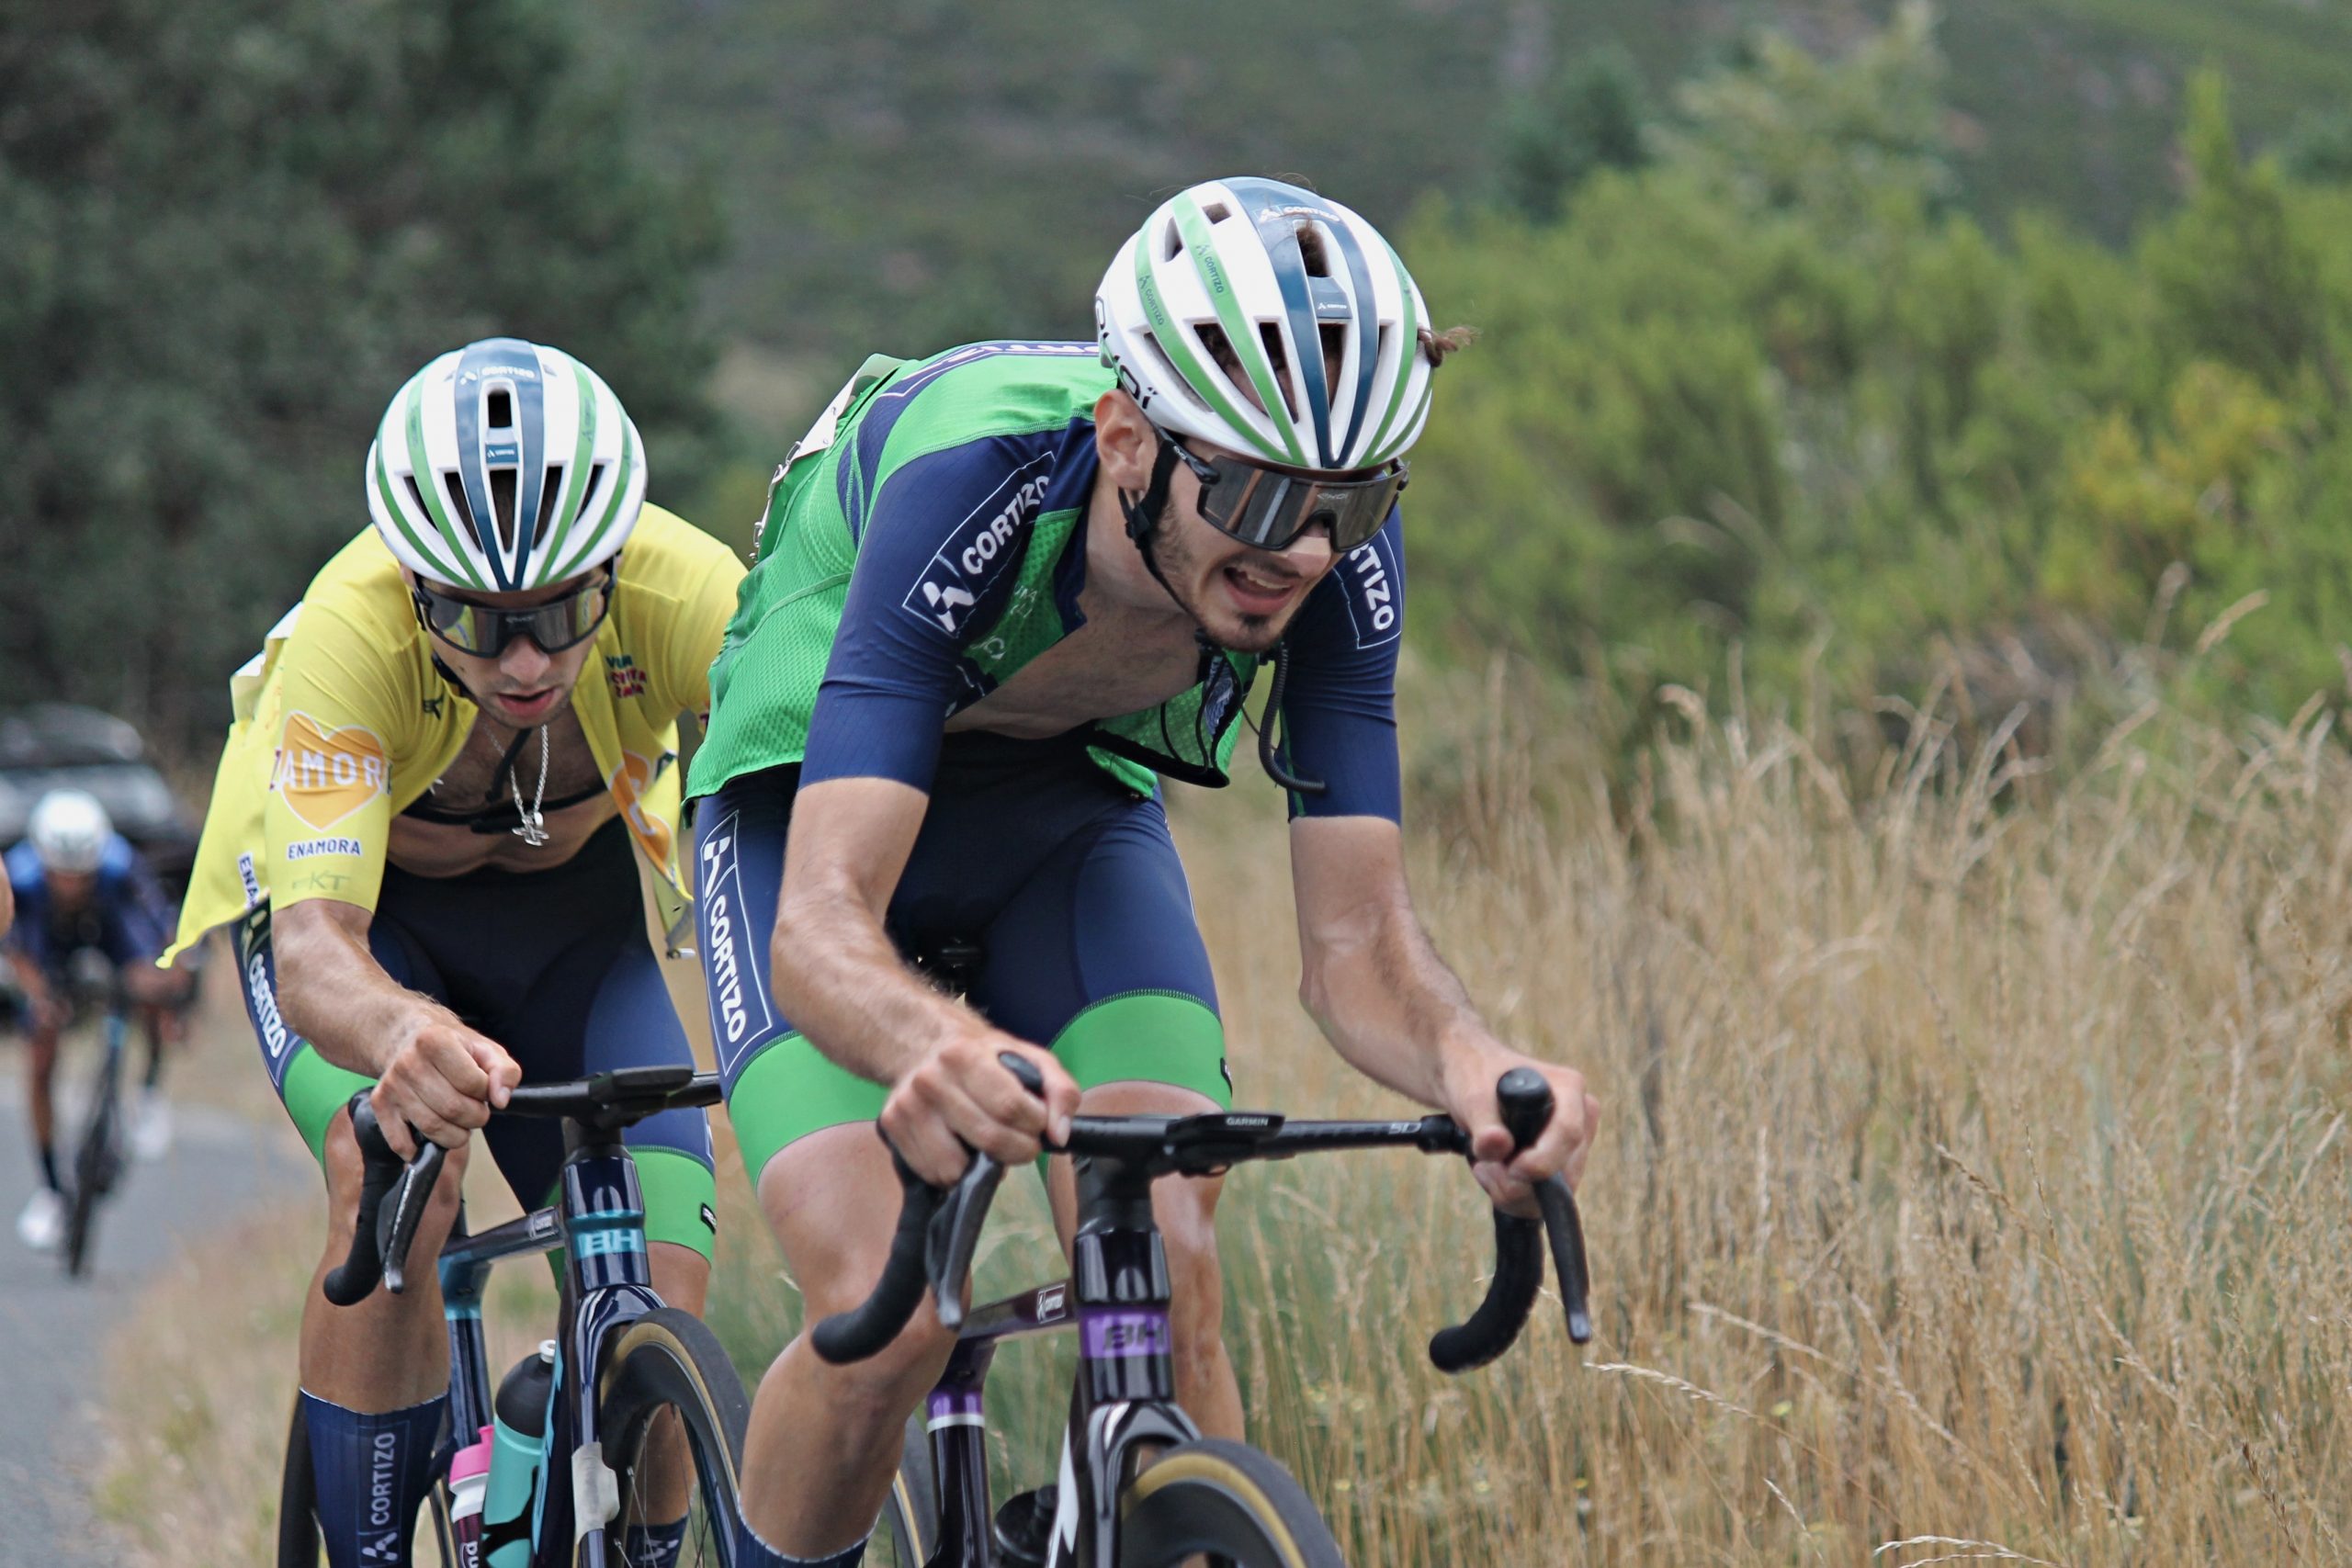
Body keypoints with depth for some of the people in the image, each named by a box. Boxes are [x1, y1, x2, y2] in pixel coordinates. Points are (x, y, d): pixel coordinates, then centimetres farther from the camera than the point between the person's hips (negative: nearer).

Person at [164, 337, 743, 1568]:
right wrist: (401, 1036, -71)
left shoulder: (682, 595, -34)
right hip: (354, 894, -2)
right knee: (395, 1180, -32)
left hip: (573, 905, 2)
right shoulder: (350, 634, -39)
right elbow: (311, 951, -47)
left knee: (660, 1302, -16)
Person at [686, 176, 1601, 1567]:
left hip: (1073, 804, 3)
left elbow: (1358, 943, -24)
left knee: (1173, 1287, -19)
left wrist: (1471, 1061, -48)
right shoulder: (969, 486, -39)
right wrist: (935, 1050, -69)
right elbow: (821, 926, -46)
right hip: (818, 808, -3)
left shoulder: (1342, 556, -27)